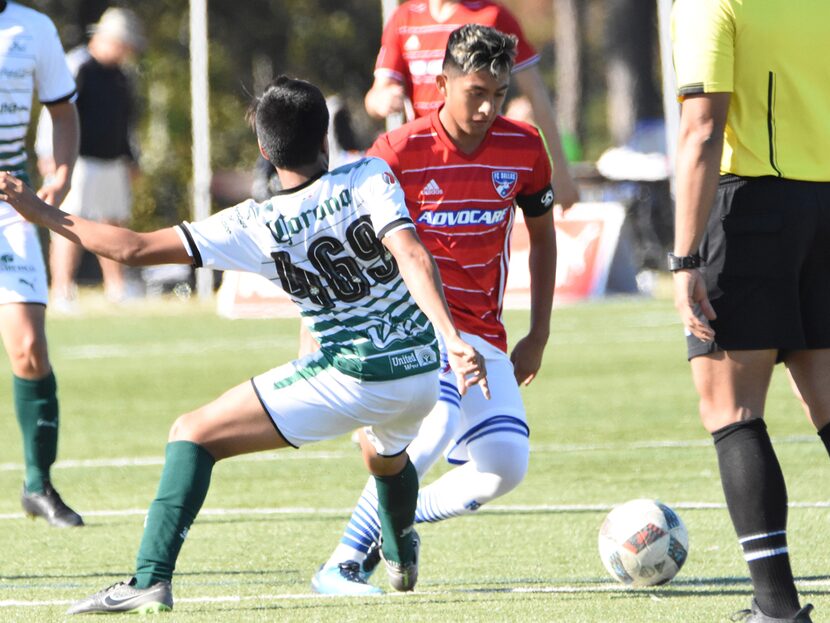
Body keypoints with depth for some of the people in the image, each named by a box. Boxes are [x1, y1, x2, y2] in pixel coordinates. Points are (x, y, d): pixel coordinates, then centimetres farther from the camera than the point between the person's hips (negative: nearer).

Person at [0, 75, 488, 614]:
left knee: (194, 435, 0)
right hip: (421, 370, 5)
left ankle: (152, 580, -15)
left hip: (348, 380, -4)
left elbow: (135, 248, -8)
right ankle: (402, 558, 66)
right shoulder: (370, 179, -6)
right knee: (385, 456, 40)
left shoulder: (256, 227, -8)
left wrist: (44, 214, 1)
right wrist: (453, 340, -25)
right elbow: (413, 257, -21)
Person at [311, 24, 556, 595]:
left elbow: (543, 234, 14)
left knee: (506, 466, -11)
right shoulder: (399, 152, -12)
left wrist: (538, 337, 12)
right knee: (435, 426, -32)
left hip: (482, 334, 5)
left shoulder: (524, 148, -1)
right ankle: (344, 564, -24)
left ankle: (393, 522, 12)